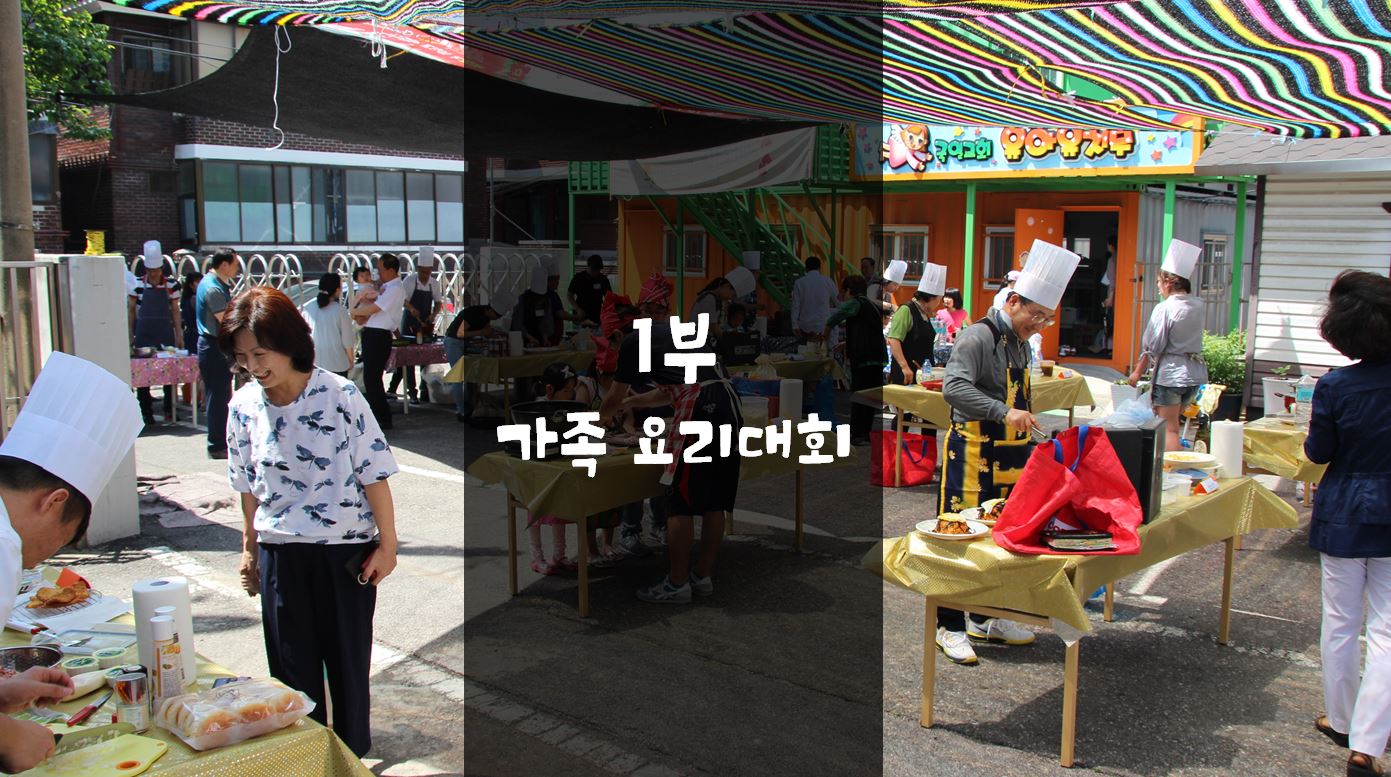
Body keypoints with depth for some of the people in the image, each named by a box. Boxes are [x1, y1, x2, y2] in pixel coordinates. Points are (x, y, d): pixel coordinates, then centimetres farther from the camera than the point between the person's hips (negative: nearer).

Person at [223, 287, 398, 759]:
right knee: (291, 667, 11)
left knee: (348, 664, 10)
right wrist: (249, 548, 15)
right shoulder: (244, 406, -3)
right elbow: (249, 486, 10)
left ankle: (353, 757, 29)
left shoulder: (341, 396, -15)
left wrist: (387, 545, -9)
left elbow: (374, 475, -10)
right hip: (280, 555, 3)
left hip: (346, 551, -3)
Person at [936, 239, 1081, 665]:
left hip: (1009, 459, 9)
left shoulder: (1019, 342, 15)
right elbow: (954, 387, -28)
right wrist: (1004, 413, -37)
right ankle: (950, 627, 7)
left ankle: (986, 618, 27)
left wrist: (1024, 441, 22)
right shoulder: (977, 337, -14)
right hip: (973, 456, -9)